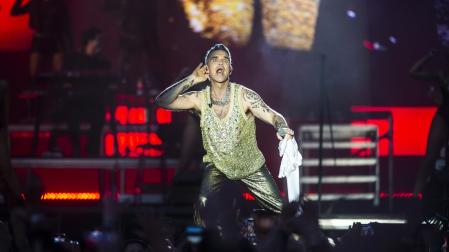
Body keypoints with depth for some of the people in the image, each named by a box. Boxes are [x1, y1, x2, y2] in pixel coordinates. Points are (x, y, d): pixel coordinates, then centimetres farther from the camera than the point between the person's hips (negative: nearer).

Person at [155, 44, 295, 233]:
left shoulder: (244, 96, -20)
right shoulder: (199, 99, -13)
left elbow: (272, 116, -31)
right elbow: (163, 101, -22)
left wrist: (282, 128, -54)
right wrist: (190, 81, -31)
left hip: (251, 166, 0)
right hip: (217, 165, 0)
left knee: (282, 209, -2)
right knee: (204, 207, -25)